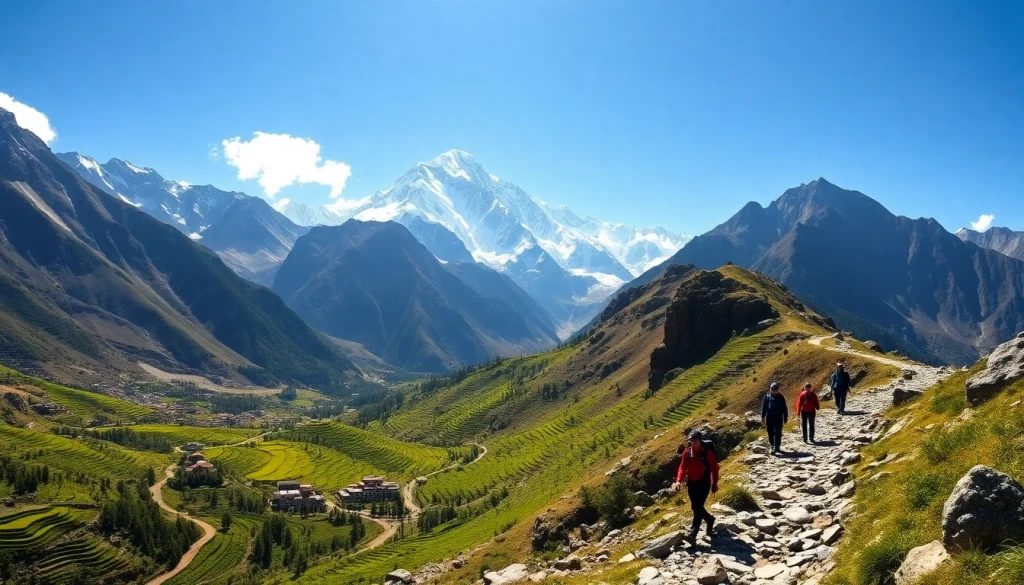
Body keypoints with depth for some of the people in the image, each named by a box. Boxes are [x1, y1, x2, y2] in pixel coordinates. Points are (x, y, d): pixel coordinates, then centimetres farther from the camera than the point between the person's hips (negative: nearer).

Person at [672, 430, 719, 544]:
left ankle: (693, 535, -17)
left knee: (698, 507, -14)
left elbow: (714, 468, -6)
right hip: (691, 483, 5)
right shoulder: (687, 452, -2)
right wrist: (678, 480, -14)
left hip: (704, 483, -5)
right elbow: (683, 467, 0)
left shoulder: (707, 452, -13)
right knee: (695, 507, 13)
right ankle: (710, 519, 43)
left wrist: (714, 484, -3)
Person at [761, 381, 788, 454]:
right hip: (769, 418, 1)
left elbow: (784, 408, 6)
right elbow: (764, 407, 5)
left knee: (777, 434, -2)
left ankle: (776, 448, -1)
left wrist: (785, 418, 5)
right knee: (770, 433, 8)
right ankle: (773, 446, 22)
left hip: (778, 418, -1)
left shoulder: (781, 397, 2)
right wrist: (763, 417, 1)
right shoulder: (767, 396, 3)